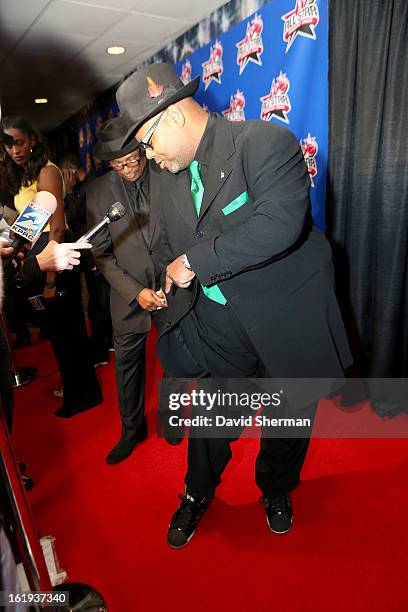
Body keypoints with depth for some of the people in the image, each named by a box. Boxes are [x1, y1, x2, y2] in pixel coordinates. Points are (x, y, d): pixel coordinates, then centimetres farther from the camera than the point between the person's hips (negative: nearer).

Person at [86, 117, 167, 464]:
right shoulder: (99, 192, -4)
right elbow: (101, 253, -4)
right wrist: (135, 292, -14)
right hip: (129, 293, 2)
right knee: (128, 363, 13)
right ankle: (132, 430, 36)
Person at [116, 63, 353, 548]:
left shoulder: (267, 142, -16)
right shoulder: (170, 173, 5)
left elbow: (279, 225, -31)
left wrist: (195, 261, -25)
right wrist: (173, 289, 2)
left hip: (287, 322, -4)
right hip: (218, 327, 5)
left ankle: (276, 490, 49)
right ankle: (198, 493, 47)